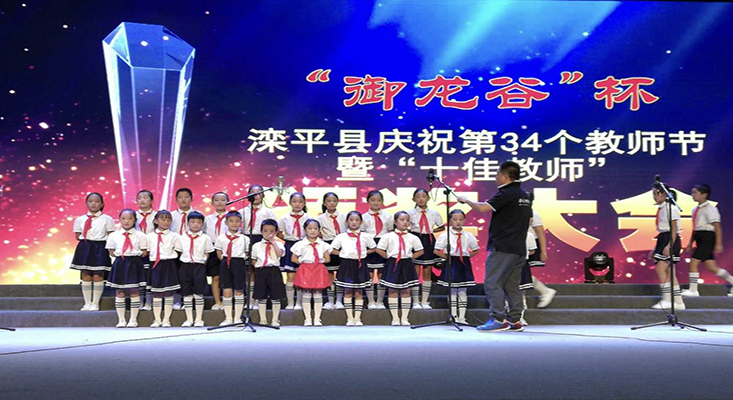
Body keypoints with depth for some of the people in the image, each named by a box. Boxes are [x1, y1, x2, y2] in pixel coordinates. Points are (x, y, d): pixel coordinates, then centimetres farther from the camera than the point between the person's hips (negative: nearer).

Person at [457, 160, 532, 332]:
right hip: (519, 249, 9)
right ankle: (515, 320, 12)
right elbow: (528, 222, 22)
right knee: (511, 285, 12)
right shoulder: (524, 196, 17)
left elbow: (483, 208, -21)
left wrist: (466, 200, -5)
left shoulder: (506, 193, -12)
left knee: (492, 283, -7)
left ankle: (499, 319, -11)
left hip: (502, 247, -9)